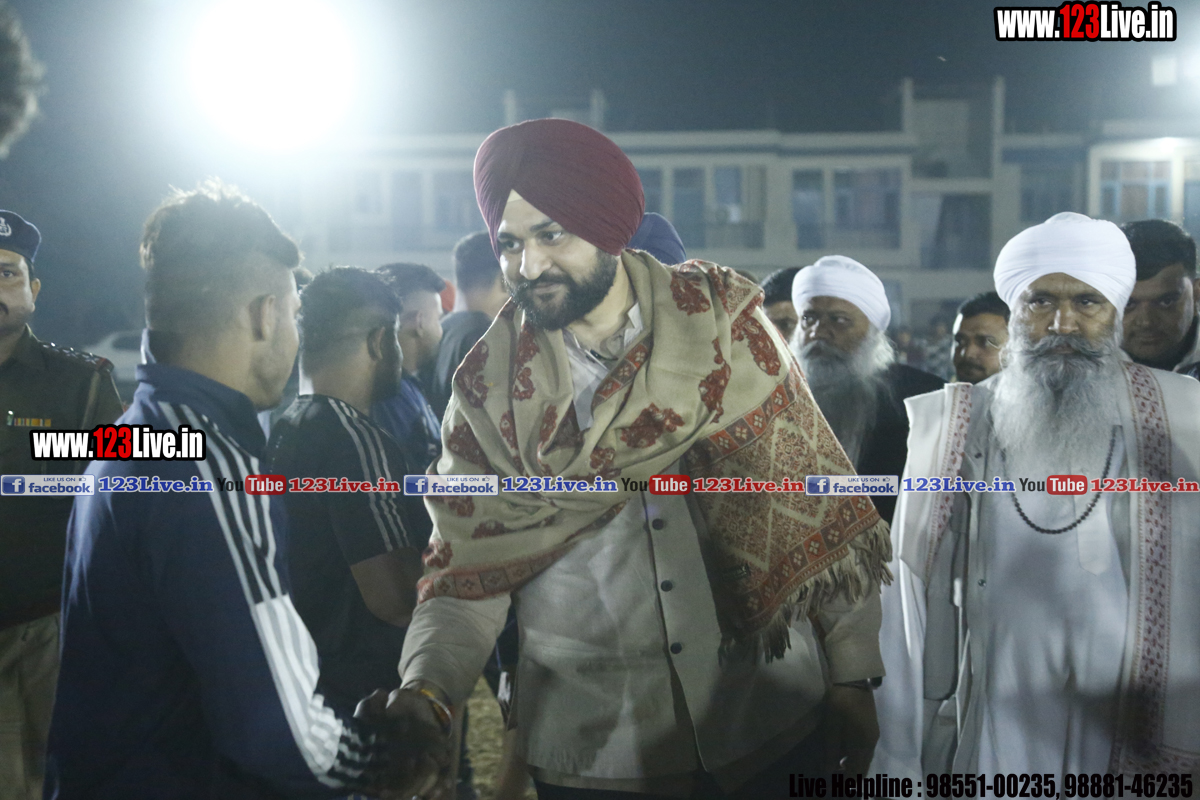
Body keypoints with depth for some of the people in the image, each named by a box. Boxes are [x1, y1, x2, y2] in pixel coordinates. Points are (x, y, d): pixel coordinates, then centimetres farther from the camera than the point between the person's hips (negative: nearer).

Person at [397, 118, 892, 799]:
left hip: (766, 722, 0)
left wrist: (856, 676, -3)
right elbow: (468, 572, -4)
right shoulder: (491, 386, -4)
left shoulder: (723, 322, -5)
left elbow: (817, 504, -2)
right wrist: (424, 687, -22)